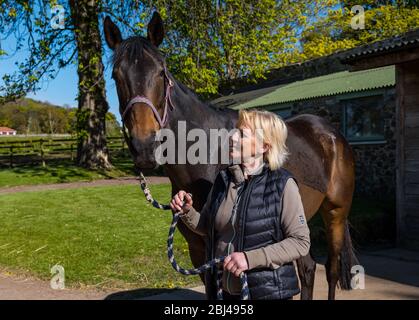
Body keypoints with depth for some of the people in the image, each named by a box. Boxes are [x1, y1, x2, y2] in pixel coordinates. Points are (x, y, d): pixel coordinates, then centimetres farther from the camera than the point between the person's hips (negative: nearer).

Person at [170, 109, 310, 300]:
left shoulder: (282, 184, -16)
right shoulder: (223, 180, -1)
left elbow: (301, 243, -16)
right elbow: (206, 227, 11)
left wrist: (251, 258, -25)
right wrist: (186, 212, -9)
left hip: (268, 291, -5)